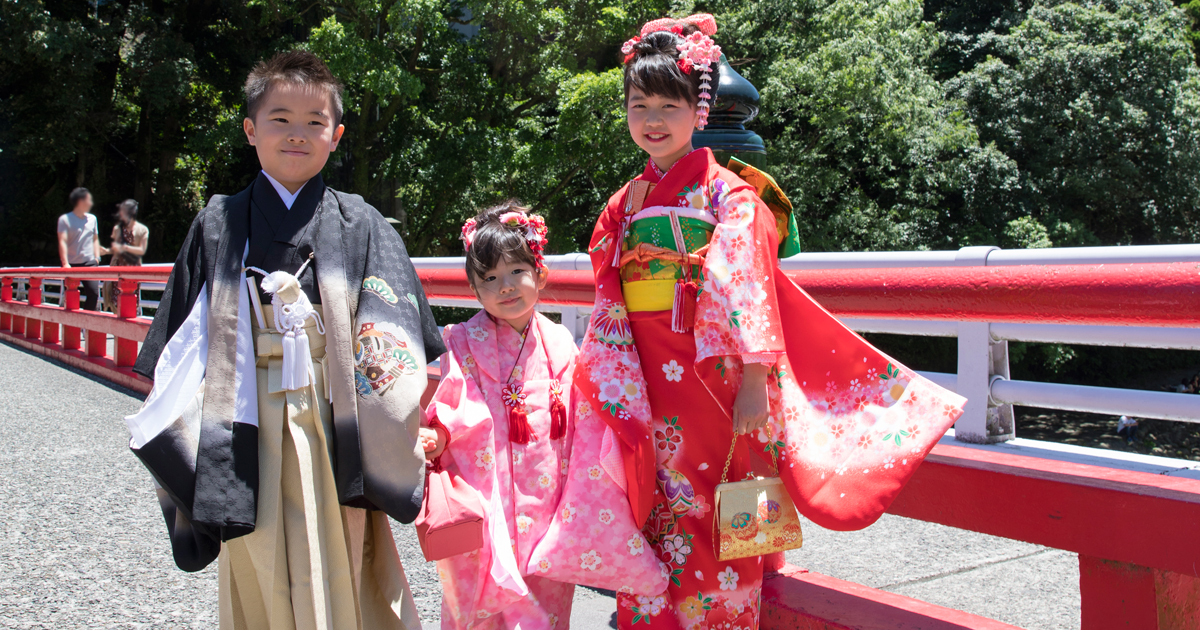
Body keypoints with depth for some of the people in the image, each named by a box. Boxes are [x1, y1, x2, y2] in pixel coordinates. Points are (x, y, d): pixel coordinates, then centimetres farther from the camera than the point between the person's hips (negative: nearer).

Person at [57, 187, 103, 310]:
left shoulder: (92, 218, 12)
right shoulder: (65, 219, -4)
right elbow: (62, 241, -12)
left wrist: (97, 257, 7)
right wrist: (65, 263, -22)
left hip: (90, 263, 3)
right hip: (72, 264, -3)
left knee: (94, 293, -10)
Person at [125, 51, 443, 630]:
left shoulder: (360, 225, 4)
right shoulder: (219, 224, 7)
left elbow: (396, 342, 2)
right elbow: (183, 341, 10)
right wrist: (181, 432, 5)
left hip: (335, 428, -1)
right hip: (252, 437, 1)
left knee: (339, 576, 4)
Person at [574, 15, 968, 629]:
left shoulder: (727, 193, -2)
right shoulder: (624, 204, 13)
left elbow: (748, 291, -10)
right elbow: (607, 302, 13)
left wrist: (754, 379, -18)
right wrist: (606, 392, 7)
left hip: (711, 381, -4)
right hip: (643, 389, 5)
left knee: (714, 533, 0)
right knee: (651, 524, 9)